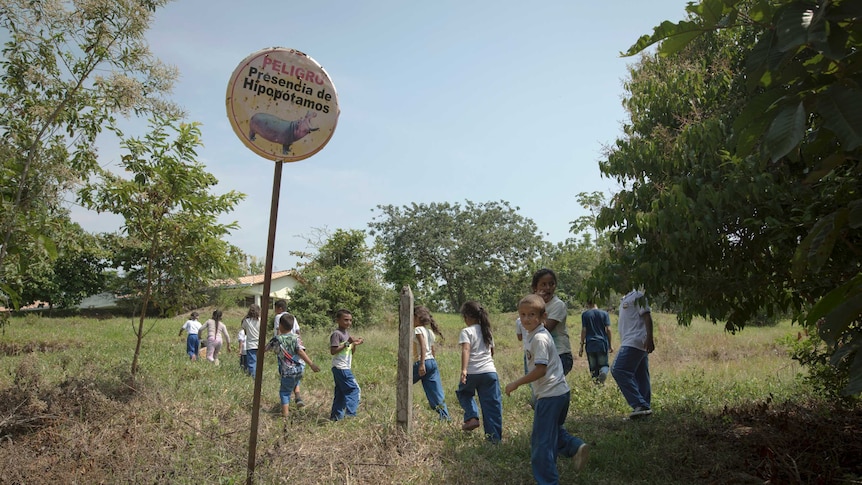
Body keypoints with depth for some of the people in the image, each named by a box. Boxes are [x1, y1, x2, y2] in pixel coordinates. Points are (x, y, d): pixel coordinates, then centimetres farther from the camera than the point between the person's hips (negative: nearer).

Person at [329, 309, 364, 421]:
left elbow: (351, 352, 19)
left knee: (341, 392, 12)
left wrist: (355, 344, 0)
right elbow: (333, 351, -20)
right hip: (341, 368, -9)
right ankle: (351, 414, -10)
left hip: (345, 368, 9)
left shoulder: (347, 333, 16)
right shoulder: (336, 334, -11)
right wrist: (347, 343, -22)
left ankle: (335, 416, 18)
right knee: (354, 389, -10)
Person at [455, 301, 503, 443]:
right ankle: (495, 437, 7)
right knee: (492, 405, 7)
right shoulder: (487, 331, 15)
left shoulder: (466, 331, -4)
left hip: (472, 372, -4)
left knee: (464, 393, 25)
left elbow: (466, 350, -19)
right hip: (490, 371, 4)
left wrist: (463, 370, -27)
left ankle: (472, 417, 6)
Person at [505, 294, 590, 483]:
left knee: (541, 440, 1)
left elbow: (540, 370, -24)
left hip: (550, 395, -10)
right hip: (560, 391, 10)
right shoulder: (530, 335, 10)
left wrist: (516, 383, -17)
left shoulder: (539, 338, -20)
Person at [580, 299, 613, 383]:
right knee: (603, 364, 10)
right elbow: (608, 329, 1)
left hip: (590, 344, 0)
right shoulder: (604, 313, 5)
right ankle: (603, 372, -22)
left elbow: (583, 330, -3)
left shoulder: (585, 314, 1)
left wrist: (582, 346, 0)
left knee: (593, 367, 10)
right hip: (602, 343, 1)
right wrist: (610, 345, 8)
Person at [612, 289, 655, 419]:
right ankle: (645, 407, 13)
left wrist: (649, 338, -23)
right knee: (640, 376, 9)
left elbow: (647, 316, -15)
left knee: (619, 371, -15)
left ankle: (640, 405, -16)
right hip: (630, 343, 10)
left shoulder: (638, 296, -6)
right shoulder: (625, 299, 22)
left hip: (634, 342, -10)